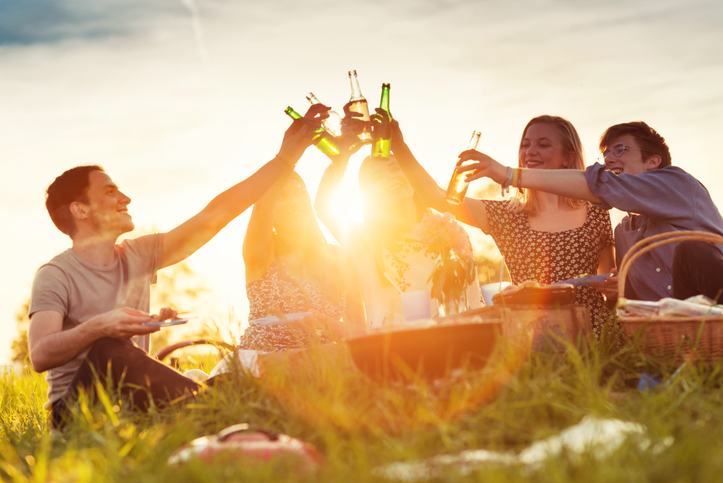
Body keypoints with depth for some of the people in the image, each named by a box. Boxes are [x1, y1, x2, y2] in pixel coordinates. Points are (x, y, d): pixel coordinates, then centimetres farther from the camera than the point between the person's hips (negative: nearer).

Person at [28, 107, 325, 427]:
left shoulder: (138, 255, 12)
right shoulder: (55, 276, -5)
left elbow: (214, 215, 11)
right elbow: (40, 356, -19)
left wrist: (285, 158, 9)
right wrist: (98, 326, -36)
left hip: (132, 405, 6)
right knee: (109, 348, -38)